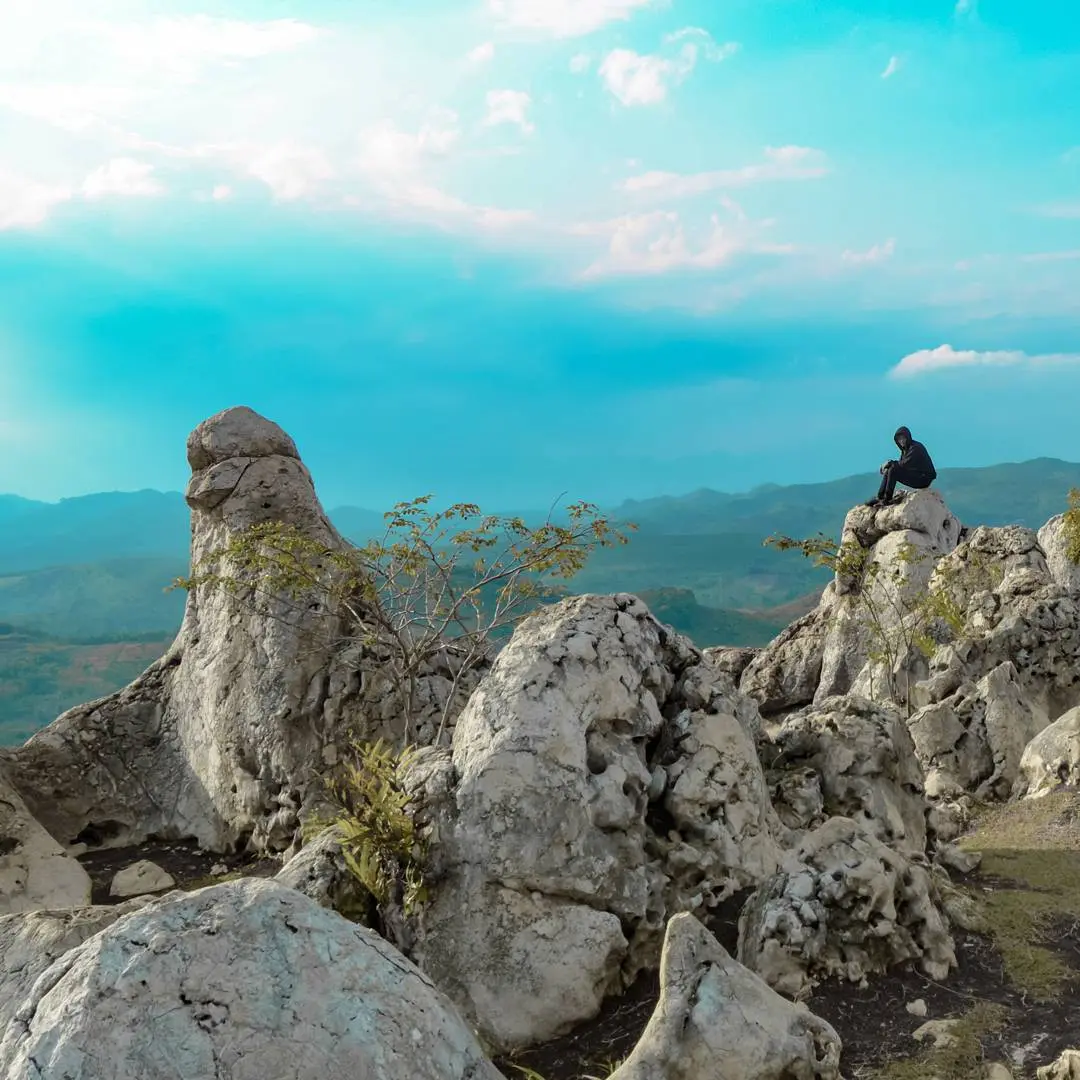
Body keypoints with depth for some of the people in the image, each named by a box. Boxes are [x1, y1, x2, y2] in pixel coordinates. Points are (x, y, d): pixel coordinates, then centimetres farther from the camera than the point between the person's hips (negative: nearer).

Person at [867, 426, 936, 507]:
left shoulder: (916, 448, -16)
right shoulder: (906, 448, 12)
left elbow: (904, 464, -23)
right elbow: (902, 464, 10)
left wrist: (890, 463, -11)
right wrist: (889, 464, -8)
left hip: (923, 478, -9)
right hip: (915, 476, 9)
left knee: (893, 470, -22)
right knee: (887, 471, 0)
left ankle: (887, 499, -19)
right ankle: (879, 498, -6)